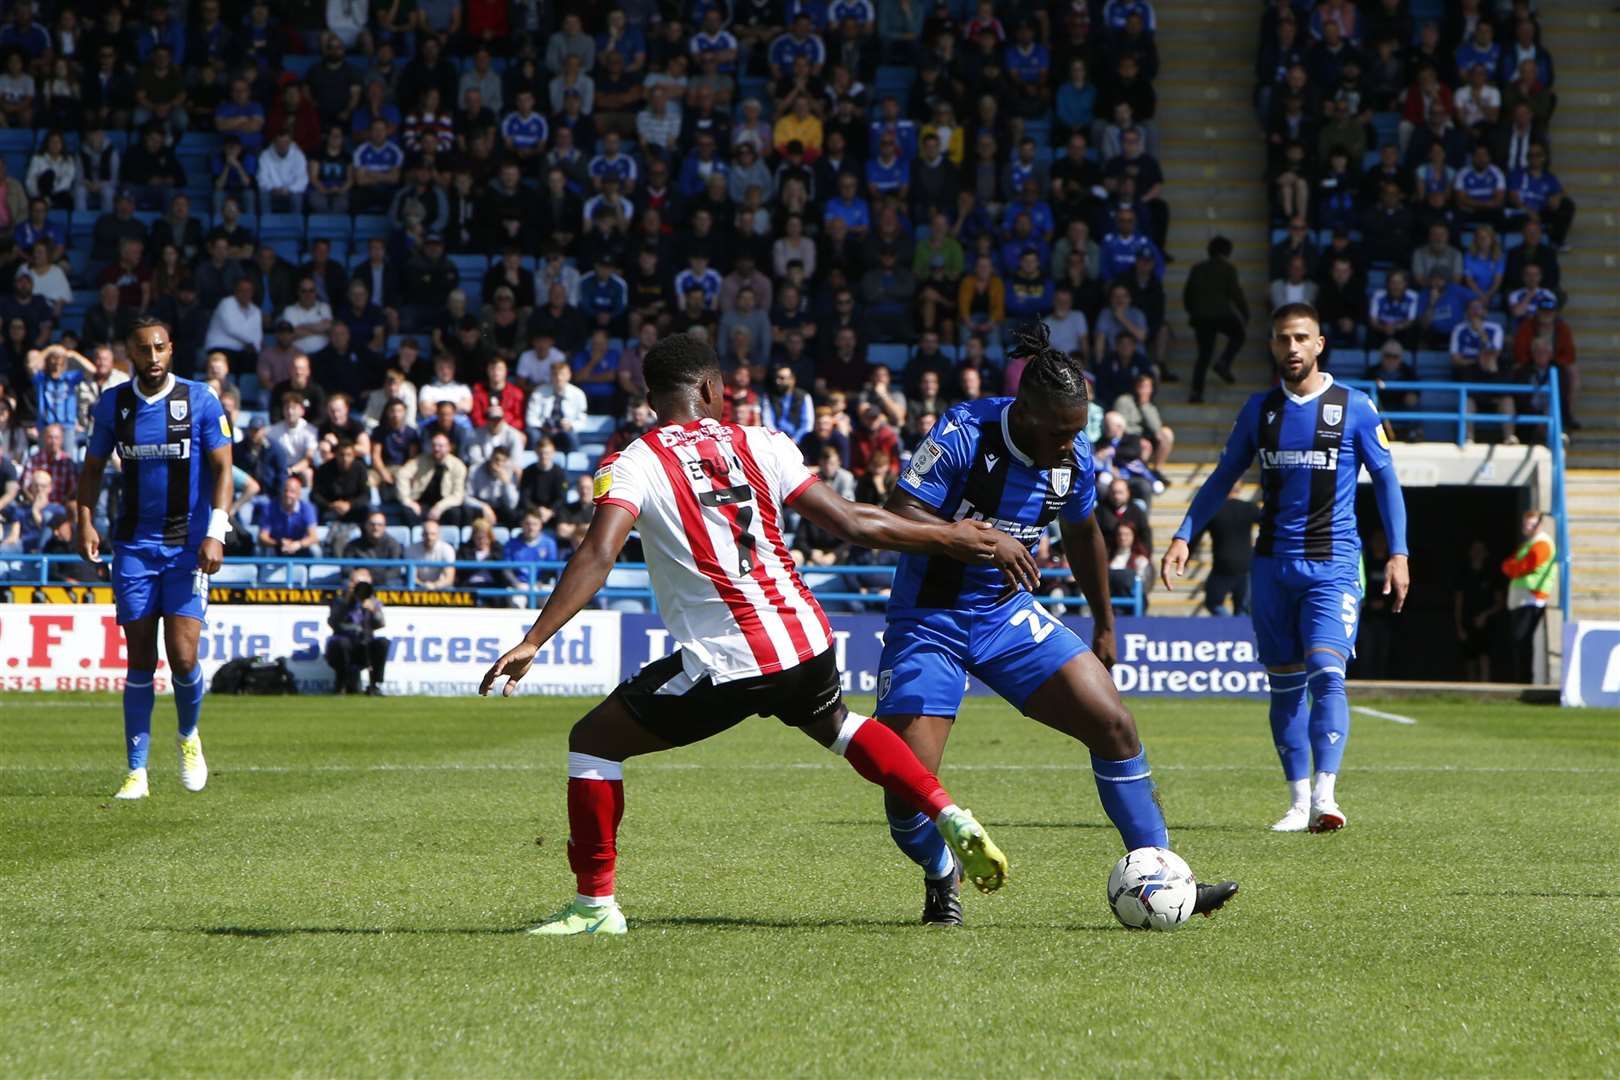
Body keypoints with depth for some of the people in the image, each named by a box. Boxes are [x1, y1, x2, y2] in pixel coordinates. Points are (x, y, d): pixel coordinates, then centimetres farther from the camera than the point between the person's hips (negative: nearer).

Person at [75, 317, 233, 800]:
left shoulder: (200, 400, -3)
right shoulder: (113, 403, 5)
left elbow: (222, 469, -4)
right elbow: (93, 466, 14)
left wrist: (216, 533, -14)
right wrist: (85, 522, -1)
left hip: (188, 546, -2)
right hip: (134, 546, 2)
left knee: (183, 657, -11)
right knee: (140, 659, -1)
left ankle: (189, 736, 20)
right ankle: (137, 770, 4)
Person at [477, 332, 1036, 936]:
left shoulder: (632, 466, -4)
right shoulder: (759, 445, 6)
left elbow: (597, 556, -18)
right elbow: (854, 524, 5)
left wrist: (533, 642, -21)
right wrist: (965, 539, 14)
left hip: (725, 665, -5)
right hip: (806, 639, 5)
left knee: (593, 742, 12)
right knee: (833, 722, 37)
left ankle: (595, 904, 7)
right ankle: (952, 821, 27)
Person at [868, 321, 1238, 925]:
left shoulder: (1074, 460, -4)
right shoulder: (964, 434, -22)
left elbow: (1083, 535, 16)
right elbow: (898, 517, -25)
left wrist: (1105, 626, 24)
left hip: (1008, 614, 5)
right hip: (928, 620, -5)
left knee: (1114, 725, -9)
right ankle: (941, 877, 18)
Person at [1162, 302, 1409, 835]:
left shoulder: (1354, 407, 0)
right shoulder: (1259, 409, 8)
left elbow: (1386, 481, 5)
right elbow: (1223, 478, 16)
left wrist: (1398, 554, -2)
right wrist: (1183, 537, 8)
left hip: (1333, 564, -4)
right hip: (1273, 564, 4)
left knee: (1325, 671, -20)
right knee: (1284, 684, 5)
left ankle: (1324, 795, -25)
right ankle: (1298, 801, 13)